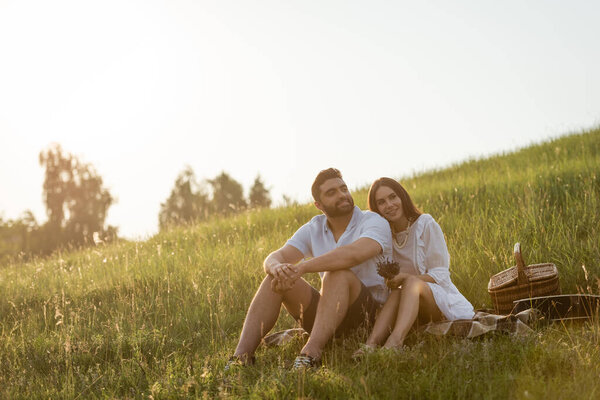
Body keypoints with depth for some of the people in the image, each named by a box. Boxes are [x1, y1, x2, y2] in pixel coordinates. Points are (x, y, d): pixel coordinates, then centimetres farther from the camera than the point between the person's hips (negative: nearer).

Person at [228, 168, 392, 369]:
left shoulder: (374, 223, -9)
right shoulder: (314, 229, 8)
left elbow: (354, 254, -33)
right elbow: (274, 258, -4)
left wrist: (301, 267, -38)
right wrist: (278, 267, -31)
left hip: (371, 313, -5)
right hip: (328, 315, 5)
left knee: (338, 273, -34)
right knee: (274, 278, -13)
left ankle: (310, 354, -46)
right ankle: (242, 355, -27)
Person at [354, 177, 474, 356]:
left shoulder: (425, 224, -3)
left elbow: (440, 276, -8)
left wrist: (405, 277, -23)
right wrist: (390, 279, -14)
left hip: (445, 303, -3)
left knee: (411, 283, -34)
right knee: (397, 293, -31)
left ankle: (395, 341, -60)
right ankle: (371, 343, -54)